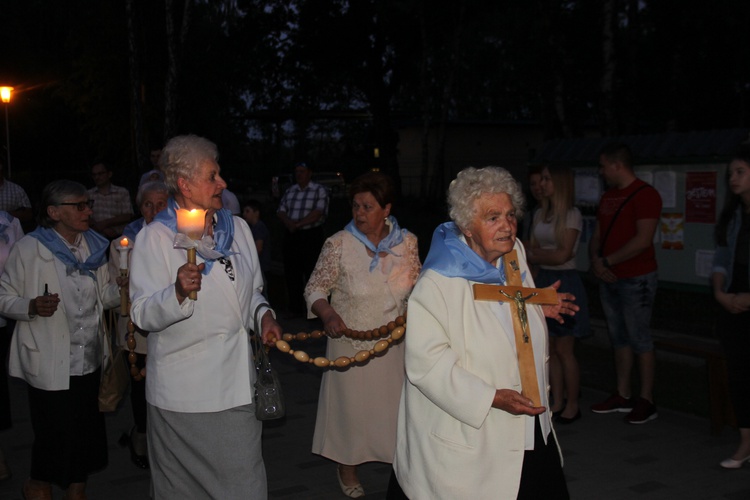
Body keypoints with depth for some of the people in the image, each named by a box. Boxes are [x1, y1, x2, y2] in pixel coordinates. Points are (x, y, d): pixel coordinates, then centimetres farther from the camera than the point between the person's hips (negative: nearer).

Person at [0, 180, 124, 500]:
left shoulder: (94, 245, 7)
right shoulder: (29, 248, -9)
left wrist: (121, 287, -9)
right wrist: (32, 306, -25)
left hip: (89, 361, 5)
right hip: (50, 363, -5)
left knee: (87, 428, 11)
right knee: (54, 433, 2)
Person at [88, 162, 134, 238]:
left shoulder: (122, 192, 11)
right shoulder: (88, 194, 12)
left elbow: (128, 217, 2)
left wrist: (105, 223, -8)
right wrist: (103, 229, -13)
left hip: (118, 237, 0)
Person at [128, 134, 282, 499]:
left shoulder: (237, 229, 10)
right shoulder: (155, 238, -7)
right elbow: (143, 315, -11)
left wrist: (263, 315, 2)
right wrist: (178, 293, -29)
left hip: (236, 386, 5)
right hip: (182, 392, -4)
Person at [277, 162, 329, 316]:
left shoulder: (319, 190, -2)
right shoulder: (289, 191, 15)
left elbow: (318, 212, -13)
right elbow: (281, 211, 9)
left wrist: (298, 224, -15)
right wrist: (289, 222, -12)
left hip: (312, 235, -6)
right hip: (291, 236, 6)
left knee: (312, 274, -4)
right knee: (291, 273, 8)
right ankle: (295, 309, 18)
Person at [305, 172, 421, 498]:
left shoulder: (407, 241, -5)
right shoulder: (339, 244, -14)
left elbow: (416, 286, 9)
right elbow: (315, 288, -9)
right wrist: (328, 314, -28)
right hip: (351, 341, -2)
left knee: (394, 400, 13)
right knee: (351, 402, 12)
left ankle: (397, 459, 36)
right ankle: (347, 466, 35)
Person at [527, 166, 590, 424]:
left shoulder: (571, 215, -9)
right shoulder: (540, 215, 12)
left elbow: (563, 254, -15)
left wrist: (534, 255, -6)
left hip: (564, 282, -7)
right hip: (543, 280, 7)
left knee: (564, 350, -1)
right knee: (549, 349, 9)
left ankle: (572, 405, 12)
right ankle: (557, 402, 19)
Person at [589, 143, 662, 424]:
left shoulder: (645, 195, -12)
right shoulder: (607, 197, 14)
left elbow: (642, 240, -20)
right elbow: (597, 235, 15)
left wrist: (607, 261, -15)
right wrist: (595, 261, -5)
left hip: (636, 279, -8)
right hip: (609, 278, 8)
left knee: (639, 339, -3)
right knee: (619, 338, 12)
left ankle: (646, 401, 5)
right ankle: (623, 396, 21)